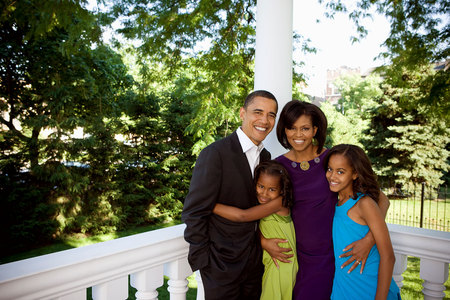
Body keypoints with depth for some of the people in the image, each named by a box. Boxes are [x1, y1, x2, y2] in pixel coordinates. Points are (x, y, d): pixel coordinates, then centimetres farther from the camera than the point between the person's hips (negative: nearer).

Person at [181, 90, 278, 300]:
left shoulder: (265, 156, 5)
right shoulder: (215, 154, -18)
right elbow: (193, 213, -17)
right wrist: (202, 260, -14)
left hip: (255, 262, 7)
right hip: (221, 264, -6)